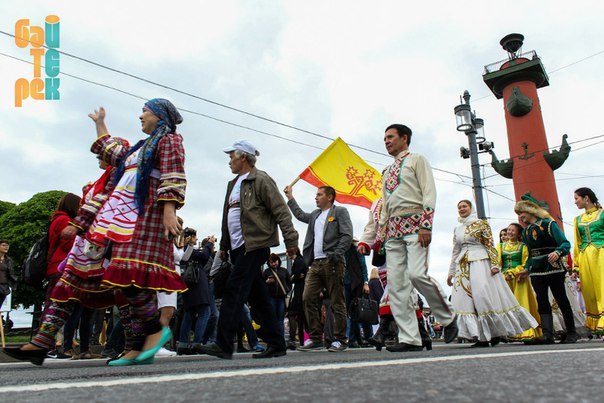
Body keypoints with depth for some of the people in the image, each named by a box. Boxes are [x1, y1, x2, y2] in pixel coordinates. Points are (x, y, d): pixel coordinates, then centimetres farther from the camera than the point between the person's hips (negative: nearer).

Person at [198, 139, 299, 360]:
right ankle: (275, 344, 13)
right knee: (258, 296, 8)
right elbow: (227, 218, 25)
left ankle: (223, 345, -11)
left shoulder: (260, 180, -5)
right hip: (239, 247, 9)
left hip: (254, 245, -9)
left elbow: (281, 211, -11)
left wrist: (291, 240, -18)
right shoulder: (233, 184, 22)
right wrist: (224, 246, 22)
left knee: (234, 290, -14)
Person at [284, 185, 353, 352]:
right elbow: (300, 215, 41)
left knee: (337, 302, -2)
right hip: (316, 263, 7)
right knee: (308, 298, -2)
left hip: (332, 263, -6)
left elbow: (347, 235, -6)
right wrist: (290, 197, 41)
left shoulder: (340, 211, 4)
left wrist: (336, 254, -17)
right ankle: (315, 338, 5)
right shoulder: (315, 214, 23)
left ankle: (340, 340, 5)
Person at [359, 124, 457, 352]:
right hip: (393, 229, 7)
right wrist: (379, 238, 16)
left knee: (417, 274, -22)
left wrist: (426, 225, -16)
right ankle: (410, 338, -2)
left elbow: (429, 192, -4)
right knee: (395, 284, -4)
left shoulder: (416, 160, 9)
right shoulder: (387, 172, 27)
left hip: (414, 223, -6)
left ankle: (448, 317, 3)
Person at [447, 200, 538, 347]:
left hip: (480, 263, -5)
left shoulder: (481, 223, 4)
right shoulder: (457, 230, 17)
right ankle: (482, 337, -1)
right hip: (463, 267, 5)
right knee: (467, 299, -4)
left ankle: (495, 332, 3)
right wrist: (451, 272, 16)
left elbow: (490, 245, -2)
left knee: (485, 296, -12)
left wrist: (495, 264, -13)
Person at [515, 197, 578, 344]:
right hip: (536, 271, 5)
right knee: (542, 302, -6)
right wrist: (527, 268, 11)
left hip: (553, 268, -5)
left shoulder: (548, 224, -4)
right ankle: (548, 334, -13)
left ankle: (572, 333, 15)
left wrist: (557, 252, -30)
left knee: (561, 300, 3)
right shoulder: (525, 232, 14)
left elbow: (565, 243, -11)